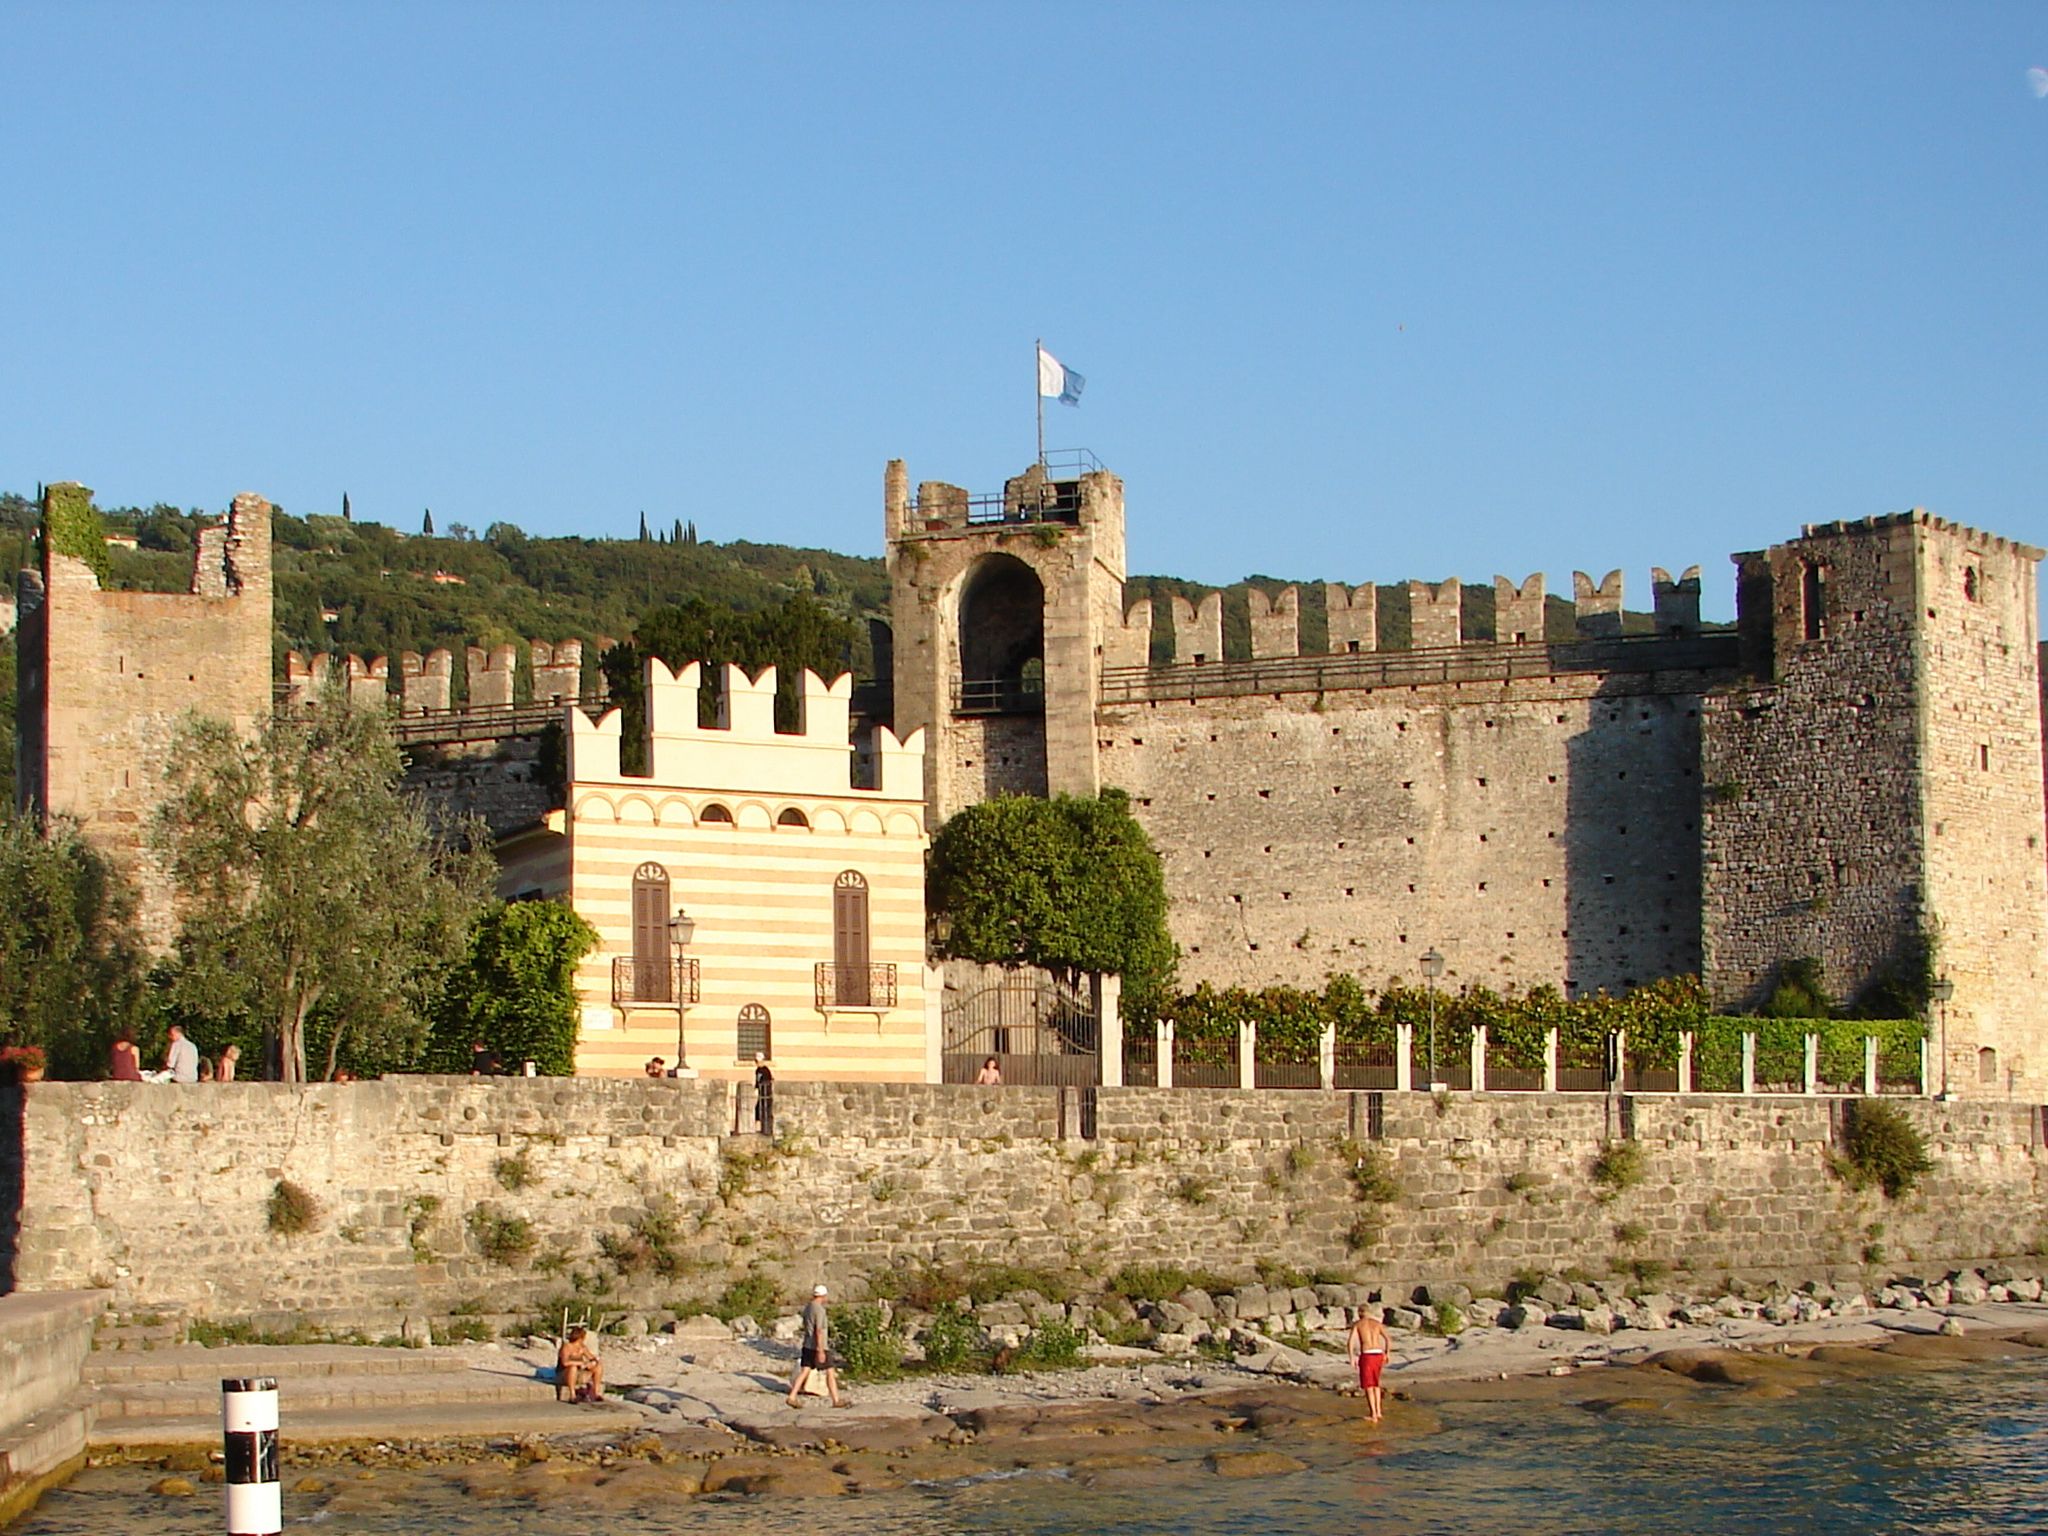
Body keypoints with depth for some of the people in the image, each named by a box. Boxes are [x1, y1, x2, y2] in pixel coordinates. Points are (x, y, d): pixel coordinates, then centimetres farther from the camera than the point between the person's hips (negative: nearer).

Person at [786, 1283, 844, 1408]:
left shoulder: (807, 1308, 11)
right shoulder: (819, 1310, -16)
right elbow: (818, 1331, -21)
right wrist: (820, 1351, -22)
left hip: (807, 1346, 8)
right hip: (819, 1347, -8)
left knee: (804, 1372, 3)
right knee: (830, 1372, 4)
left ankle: (792, 1397, -7)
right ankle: (836, 1400, 10)